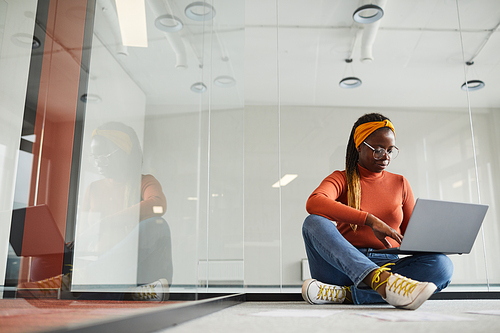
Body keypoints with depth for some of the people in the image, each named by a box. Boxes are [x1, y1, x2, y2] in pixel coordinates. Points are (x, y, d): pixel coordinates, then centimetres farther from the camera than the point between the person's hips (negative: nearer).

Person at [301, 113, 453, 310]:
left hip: (387, 265, 3)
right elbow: (313, 203, -17)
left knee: (442, 265, -26)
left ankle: (345, 294, -32)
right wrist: (370, 220, -25)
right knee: (314, 223, -29)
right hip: (344, 267, -2)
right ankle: (383, 282, -47)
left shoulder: (400, 184, 18)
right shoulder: (342, 179, 6)